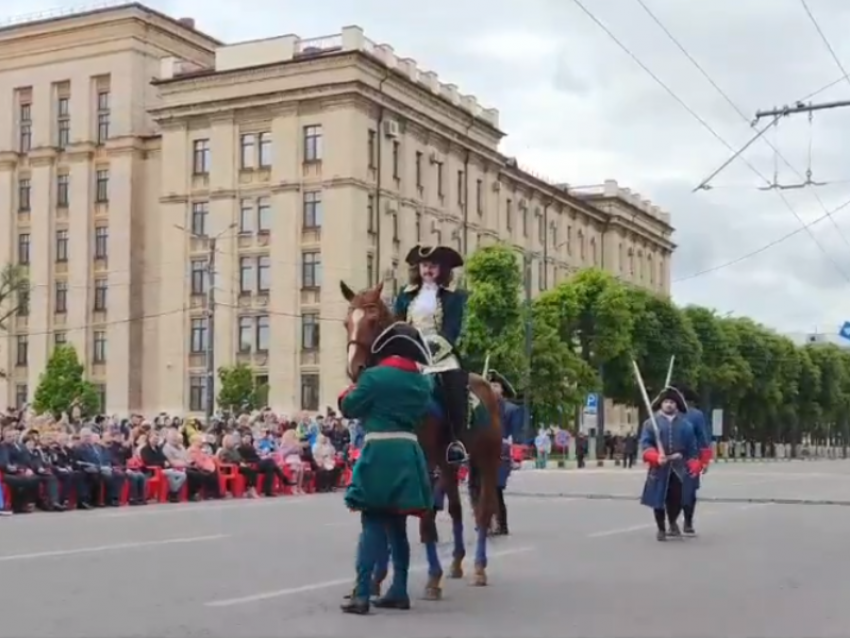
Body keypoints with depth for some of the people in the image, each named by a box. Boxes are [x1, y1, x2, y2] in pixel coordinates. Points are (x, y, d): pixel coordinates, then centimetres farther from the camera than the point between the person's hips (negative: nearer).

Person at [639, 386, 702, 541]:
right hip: (659, 468, -2)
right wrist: (655, 457, -21)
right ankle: (661, 529, 22)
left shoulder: (685, 424, 7)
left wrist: (694, 465, 1)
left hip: (679, 468, 2)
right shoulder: (651, 422, -1)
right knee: (659, 500, 3)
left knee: (677, 498, 2)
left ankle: (672, 522, 32)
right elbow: (645, 443, -6)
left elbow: (692, 447, 10)